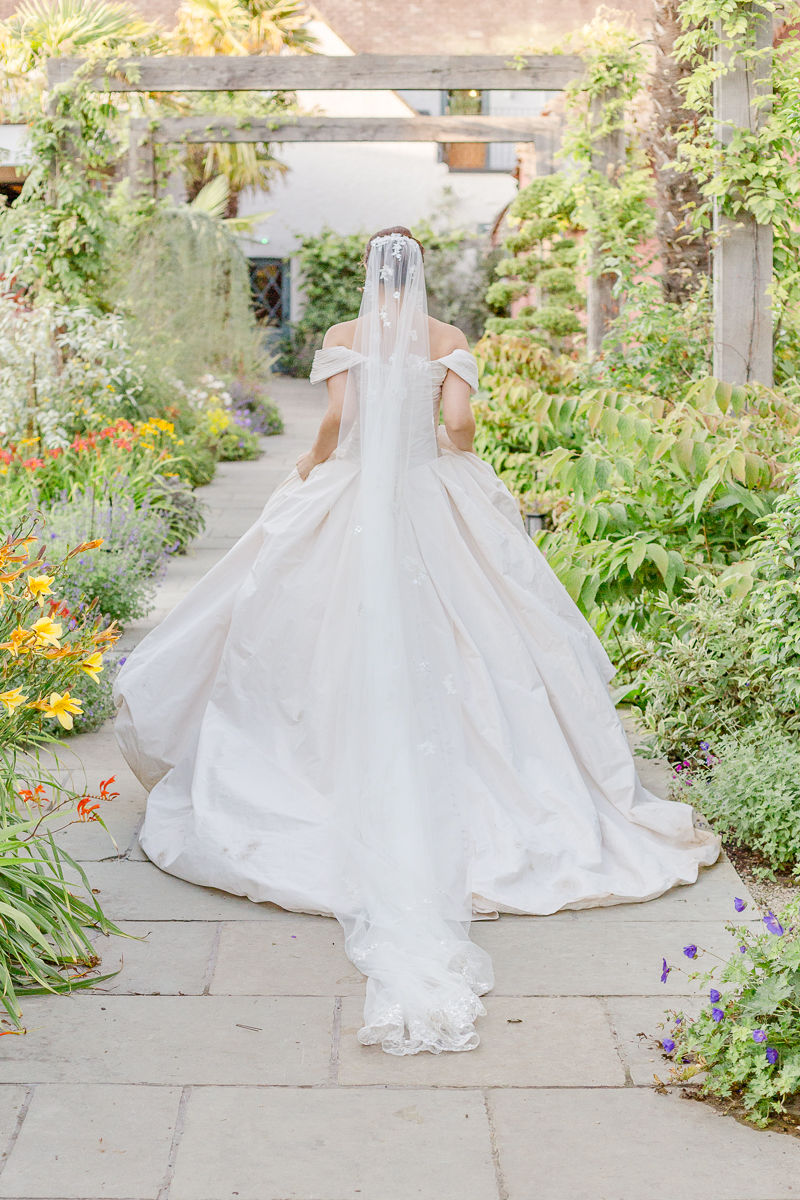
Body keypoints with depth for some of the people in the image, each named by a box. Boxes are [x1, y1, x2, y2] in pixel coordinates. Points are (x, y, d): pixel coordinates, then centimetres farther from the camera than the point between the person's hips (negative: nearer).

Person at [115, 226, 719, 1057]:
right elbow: (459, 422, -8)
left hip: (352, 502, -1)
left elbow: (336, 420, -10)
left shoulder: (345, 337, -1)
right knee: (438, 652, 6)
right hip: (434, 503, 1)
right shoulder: (448, 341, 2)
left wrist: (311, 468, 8)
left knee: (352, 650, 5)